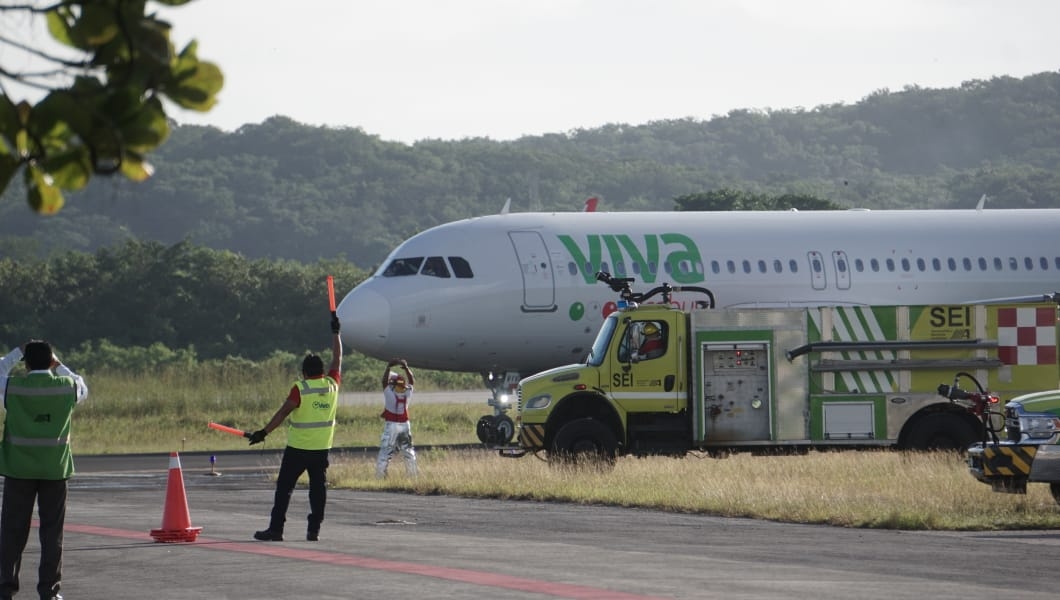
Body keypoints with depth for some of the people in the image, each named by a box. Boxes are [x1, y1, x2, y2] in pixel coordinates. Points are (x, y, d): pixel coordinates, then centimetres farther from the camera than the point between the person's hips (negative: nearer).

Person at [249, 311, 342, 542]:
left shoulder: (300, 389, -11)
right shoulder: (332, 384, 2)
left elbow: (283, 413, -14)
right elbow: (338, 359, 15)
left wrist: (264, 432, -11)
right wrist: (335, 332, 25)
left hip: (297, 448, -4)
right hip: (322, 448, 4)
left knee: (284, 487, 0)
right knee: (318, 488, 8)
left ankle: (276, 528, -3)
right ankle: (314, 529, 5)